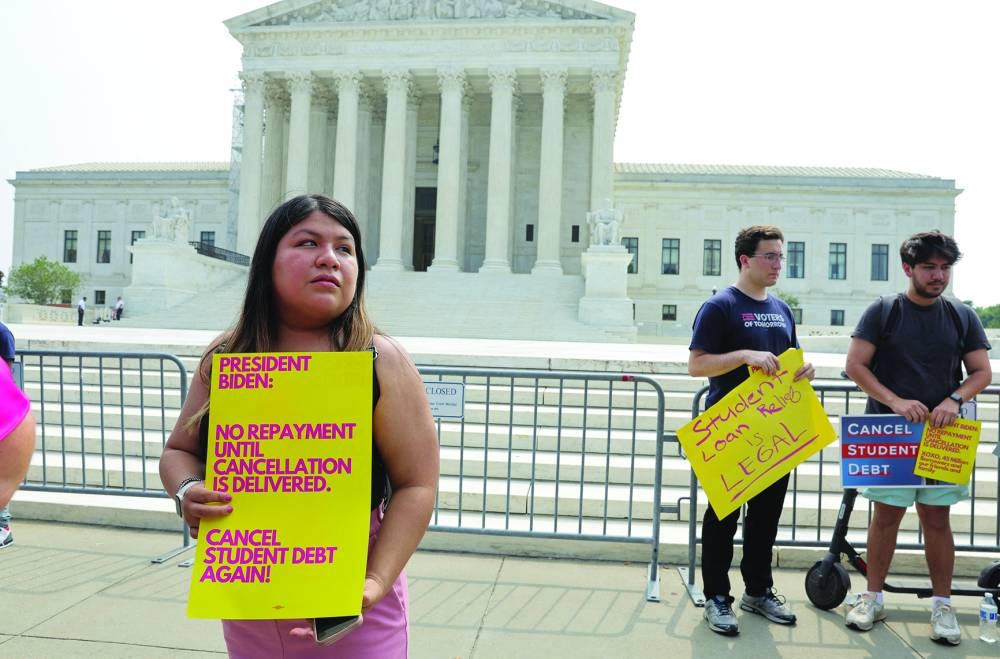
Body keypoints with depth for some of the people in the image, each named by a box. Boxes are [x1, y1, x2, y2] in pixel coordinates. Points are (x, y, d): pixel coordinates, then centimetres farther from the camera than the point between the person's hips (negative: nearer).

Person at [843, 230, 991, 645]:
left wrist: (954, 400, -11)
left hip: (941, 436, 2)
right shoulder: (883, 312, -1)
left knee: (937, 519, 6)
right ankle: (873, 598, 18)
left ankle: (942, 606, 18)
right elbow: (855, 365, -5)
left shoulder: (962, 317, 8)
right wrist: (896, 401, -16)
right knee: (886, 515, 5)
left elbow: (982, 372, 9)